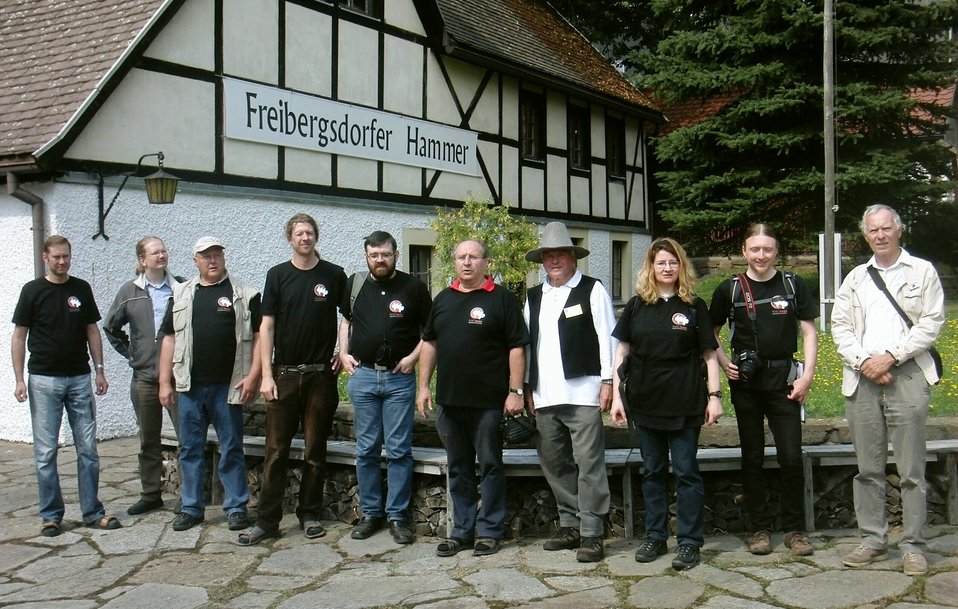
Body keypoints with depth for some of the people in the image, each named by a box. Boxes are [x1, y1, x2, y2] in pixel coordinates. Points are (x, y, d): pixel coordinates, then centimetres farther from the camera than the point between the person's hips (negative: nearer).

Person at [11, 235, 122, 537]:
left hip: (80, 379, 3)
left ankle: (92, 512, 11)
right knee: (46, 452, 1)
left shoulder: (82, 289, 6)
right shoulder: (33, 291, -2)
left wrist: (99, 369, 5)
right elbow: (19, 336, 0)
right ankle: (51, 515, 11)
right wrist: (19, 379, -7)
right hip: (44, 381, -2)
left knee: (88, 448, 3)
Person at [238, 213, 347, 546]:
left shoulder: (334, 275, 3)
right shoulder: (278, 275, 4)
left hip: (321, 375, 0)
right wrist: (266, 375, -4)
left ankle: (310, 515, 18)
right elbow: (267, 326, 2)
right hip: (284, 374, 0)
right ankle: (267, 520, 5)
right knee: (276, 449, 0)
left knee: (315, 450, 7)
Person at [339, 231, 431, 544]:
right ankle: (371, 513, 18)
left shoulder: (413, 287, -1)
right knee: (366, 450, 7)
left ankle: (398, 516, 9)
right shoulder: (355, 284, 7)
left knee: (399, 450, 0)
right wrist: (343, 352, 9)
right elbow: (346, 319, 22)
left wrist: (413, 357, -7)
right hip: (362, 375, 3)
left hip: (399, 378, -2)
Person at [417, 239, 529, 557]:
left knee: (490, 467, 3)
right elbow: (429, 343, 17)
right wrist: (423, 386, 10)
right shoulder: (443, 299, 13)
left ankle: (489, 531, 13)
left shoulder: (502, 298, -3)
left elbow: (517, 348, -7)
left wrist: (515, 391, -12)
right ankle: (462, 530, 21)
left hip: (489, 401, -5)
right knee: (458, 468, 12)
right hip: (449, 400, 5)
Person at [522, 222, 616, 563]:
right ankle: (570, 526, 22)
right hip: (545, 397, 6)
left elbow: (607, 338, -2)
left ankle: (591, 534, 0)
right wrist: (528, 388, 12)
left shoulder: (592, 290, 3)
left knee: (589, 464, -5)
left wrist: (608, 382, -8)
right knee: (553, 463, 10)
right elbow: (526, 344, 16)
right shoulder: (533, 298, 17)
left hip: (583, 393, -5)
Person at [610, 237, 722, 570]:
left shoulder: (694, 306, 2)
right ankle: (655, 536, 21)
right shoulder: (637, 305, 6)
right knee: (652, 471, 11)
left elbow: (709, 354, 3)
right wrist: (616, 395, 1)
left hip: (684, 402, -2)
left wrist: (714, 396, -4)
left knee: (686, 471, 0)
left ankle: (690, 541, 7)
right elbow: (621, 351, 6)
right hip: (646, 402, 2)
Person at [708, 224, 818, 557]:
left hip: (784, 380, 0)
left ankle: (795, 529, 13)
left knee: (791, 457, -2)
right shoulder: (729, 289, 3)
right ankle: (760, 528, 18)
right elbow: (711, 333, 13)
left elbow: (809, 332, 5)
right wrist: (725, 363, -2)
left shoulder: (793, 285, 3)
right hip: (745, 382, 1)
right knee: (752, 457, 7)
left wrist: (807, 375, -4)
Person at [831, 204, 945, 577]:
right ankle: (873, 540, 16)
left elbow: (932, 323, -2)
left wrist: (890, 357, -11)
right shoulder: (855, 278, 17)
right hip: (861, 379, 4)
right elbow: (839, 326, 10)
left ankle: (913, 546, 6)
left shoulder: (922, 271, 6)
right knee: (868, 468, 7)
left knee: (911, 469, -2)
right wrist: (864, 361, -6)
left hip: (907, 377, -3)